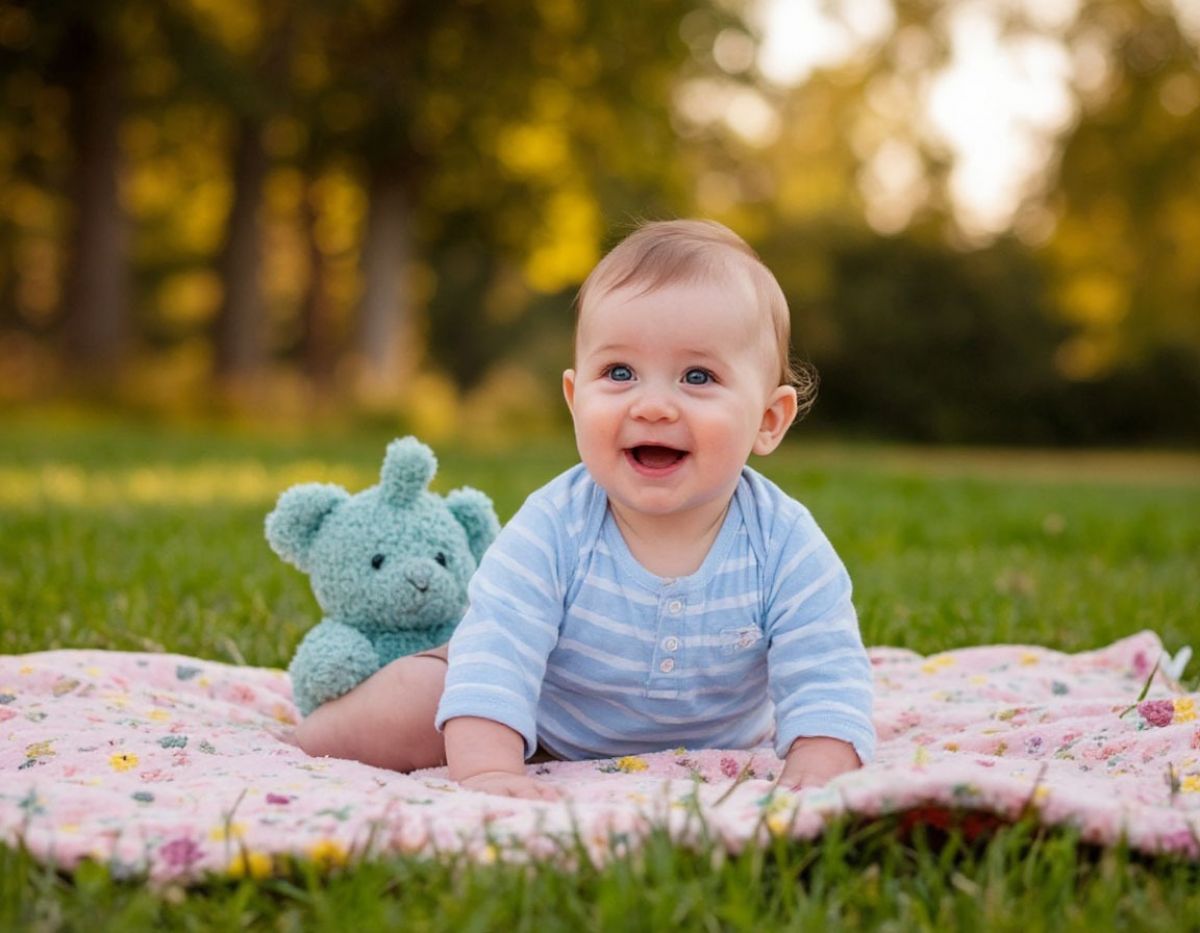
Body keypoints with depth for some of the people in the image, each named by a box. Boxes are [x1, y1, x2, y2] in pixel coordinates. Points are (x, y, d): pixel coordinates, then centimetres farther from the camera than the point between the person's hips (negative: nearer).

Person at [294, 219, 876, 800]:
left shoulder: (785, 544, -25)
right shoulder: (551, 530, -28)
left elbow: (827, 680, -25)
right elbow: (493, 656, -34)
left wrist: (813, 775, -42)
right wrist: (487, 770, -49)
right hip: (540, 737, -2)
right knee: (417, 693, -13)